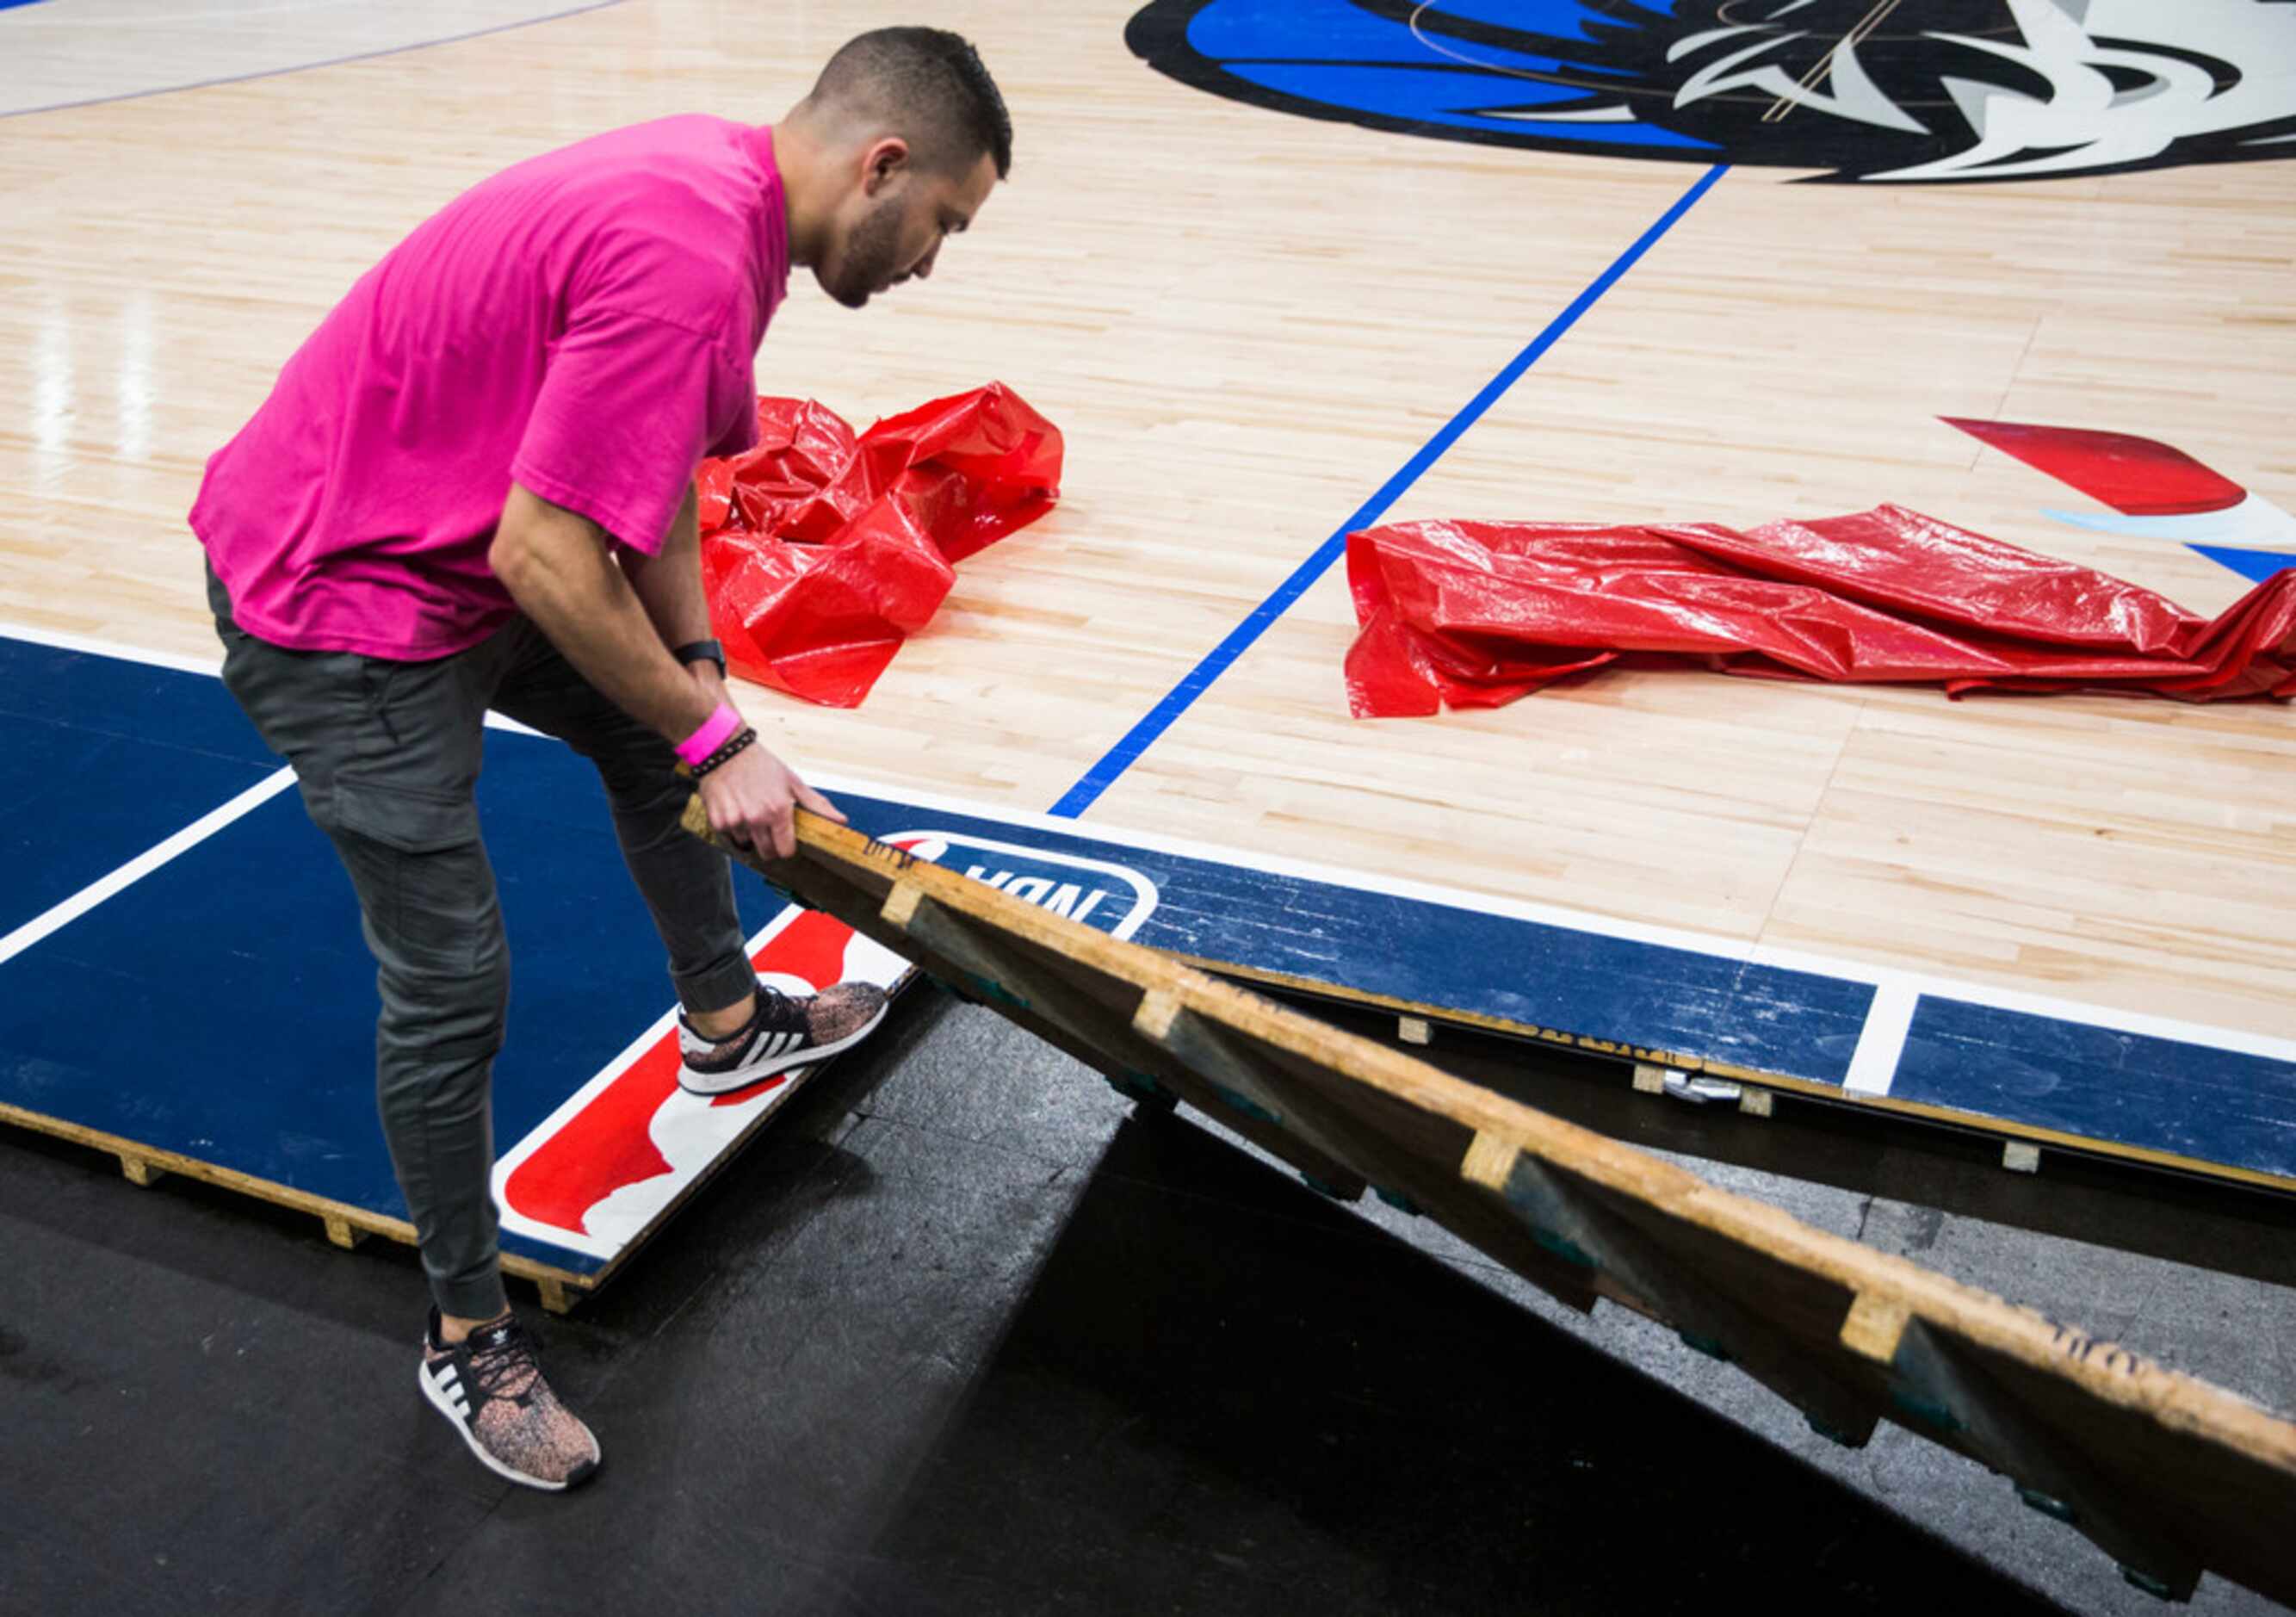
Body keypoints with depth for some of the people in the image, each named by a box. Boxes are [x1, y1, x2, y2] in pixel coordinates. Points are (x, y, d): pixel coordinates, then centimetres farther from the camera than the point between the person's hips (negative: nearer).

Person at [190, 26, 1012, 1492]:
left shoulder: (724, 194, 0)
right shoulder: (684, 257, -32)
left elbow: (654, 470, 9)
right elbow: (544, 557, -31)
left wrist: (700, 675, 4)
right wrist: (716, 740, -19)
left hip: (470, 555, 11)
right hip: (341, 605, -10)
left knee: (659, 737, 26)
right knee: (452, 984, -4)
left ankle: (725, 1023, 51)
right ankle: (469, 1340, 16)